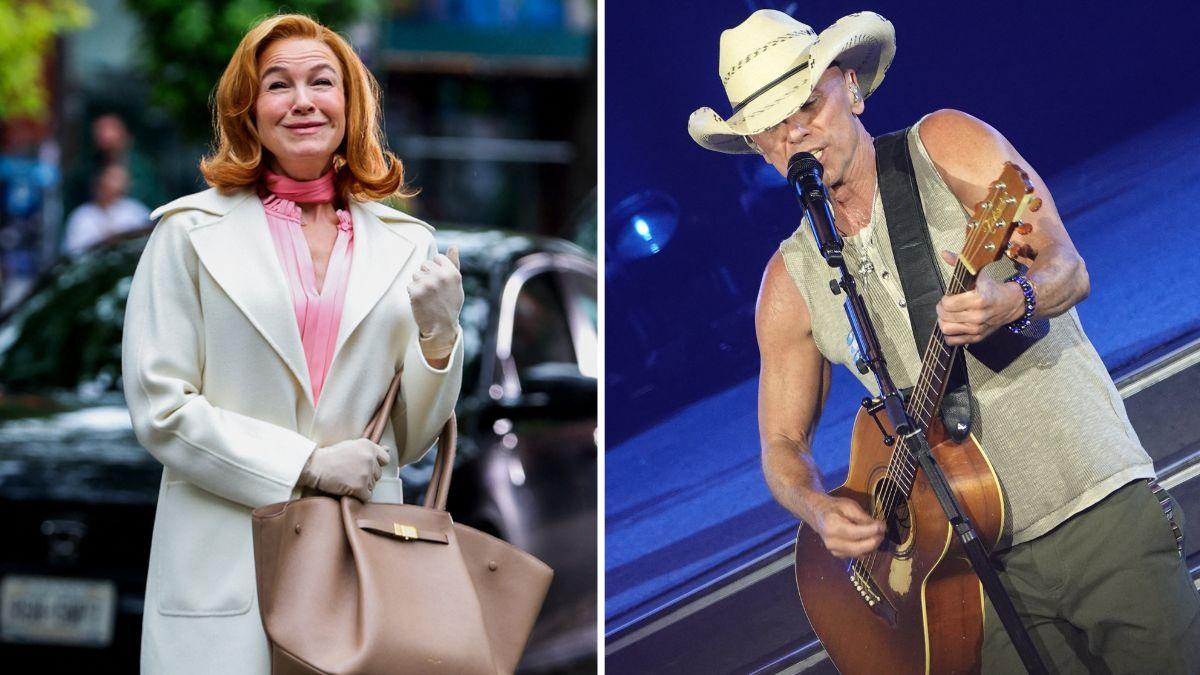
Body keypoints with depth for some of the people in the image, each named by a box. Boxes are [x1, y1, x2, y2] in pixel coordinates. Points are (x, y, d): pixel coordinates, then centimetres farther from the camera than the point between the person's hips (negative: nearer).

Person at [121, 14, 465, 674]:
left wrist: (438, 337, -5)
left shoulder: (406, 243, 10)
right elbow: (159, 407, -4)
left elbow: (409, 440, 13)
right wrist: (308, 466, -10)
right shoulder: (190, 231, 2)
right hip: (226, 564, -2)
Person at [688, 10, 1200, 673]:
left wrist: (1009, 303, -31)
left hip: (1100, 508, -2)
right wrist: (821, 511, -11)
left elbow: (1067, 268, -8)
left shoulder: (944, 146, 0)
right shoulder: (792, 281, 7)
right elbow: (783, 443, 11)